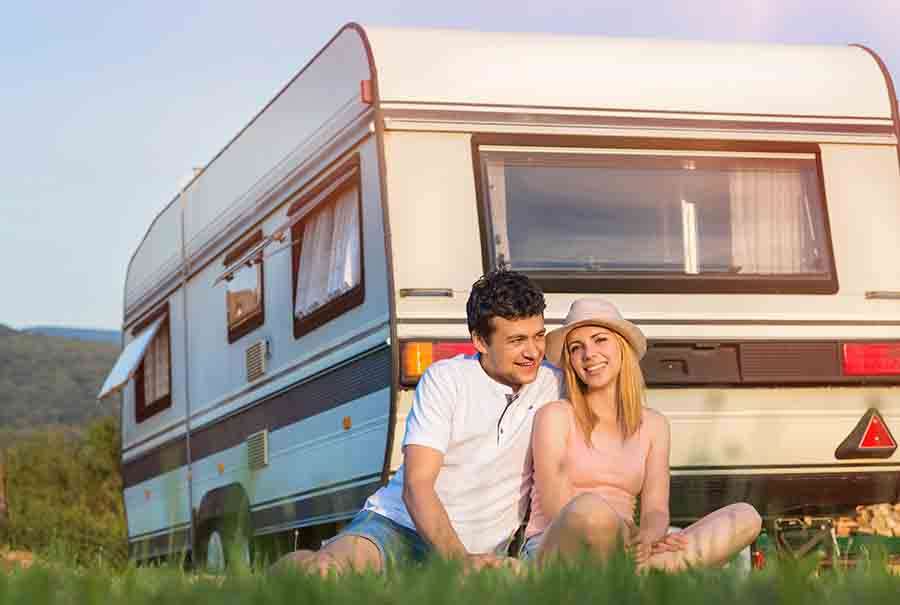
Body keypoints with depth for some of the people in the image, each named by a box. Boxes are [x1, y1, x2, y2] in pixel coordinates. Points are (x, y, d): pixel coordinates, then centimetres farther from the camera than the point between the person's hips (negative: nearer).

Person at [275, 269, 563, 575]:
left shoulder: (553, 384, 2)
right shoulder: (445, 379, -7)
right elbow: (416, 486, -16)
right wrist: (461, 561, -31)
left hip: (476, 553, 4)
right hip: (399, 525, -4)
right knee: (323, 567, -34)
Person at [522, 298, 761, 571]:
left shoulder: (653, 425, 16)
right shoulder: (555, 416, 3)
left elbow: (656, 510, 6)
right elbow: (556, 509, -8)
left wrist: (647, 539, -20)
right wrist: (631, 537, -22)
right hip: (552, 550, -5)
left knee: (746, 518, -15)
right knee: (592, 507, -41)